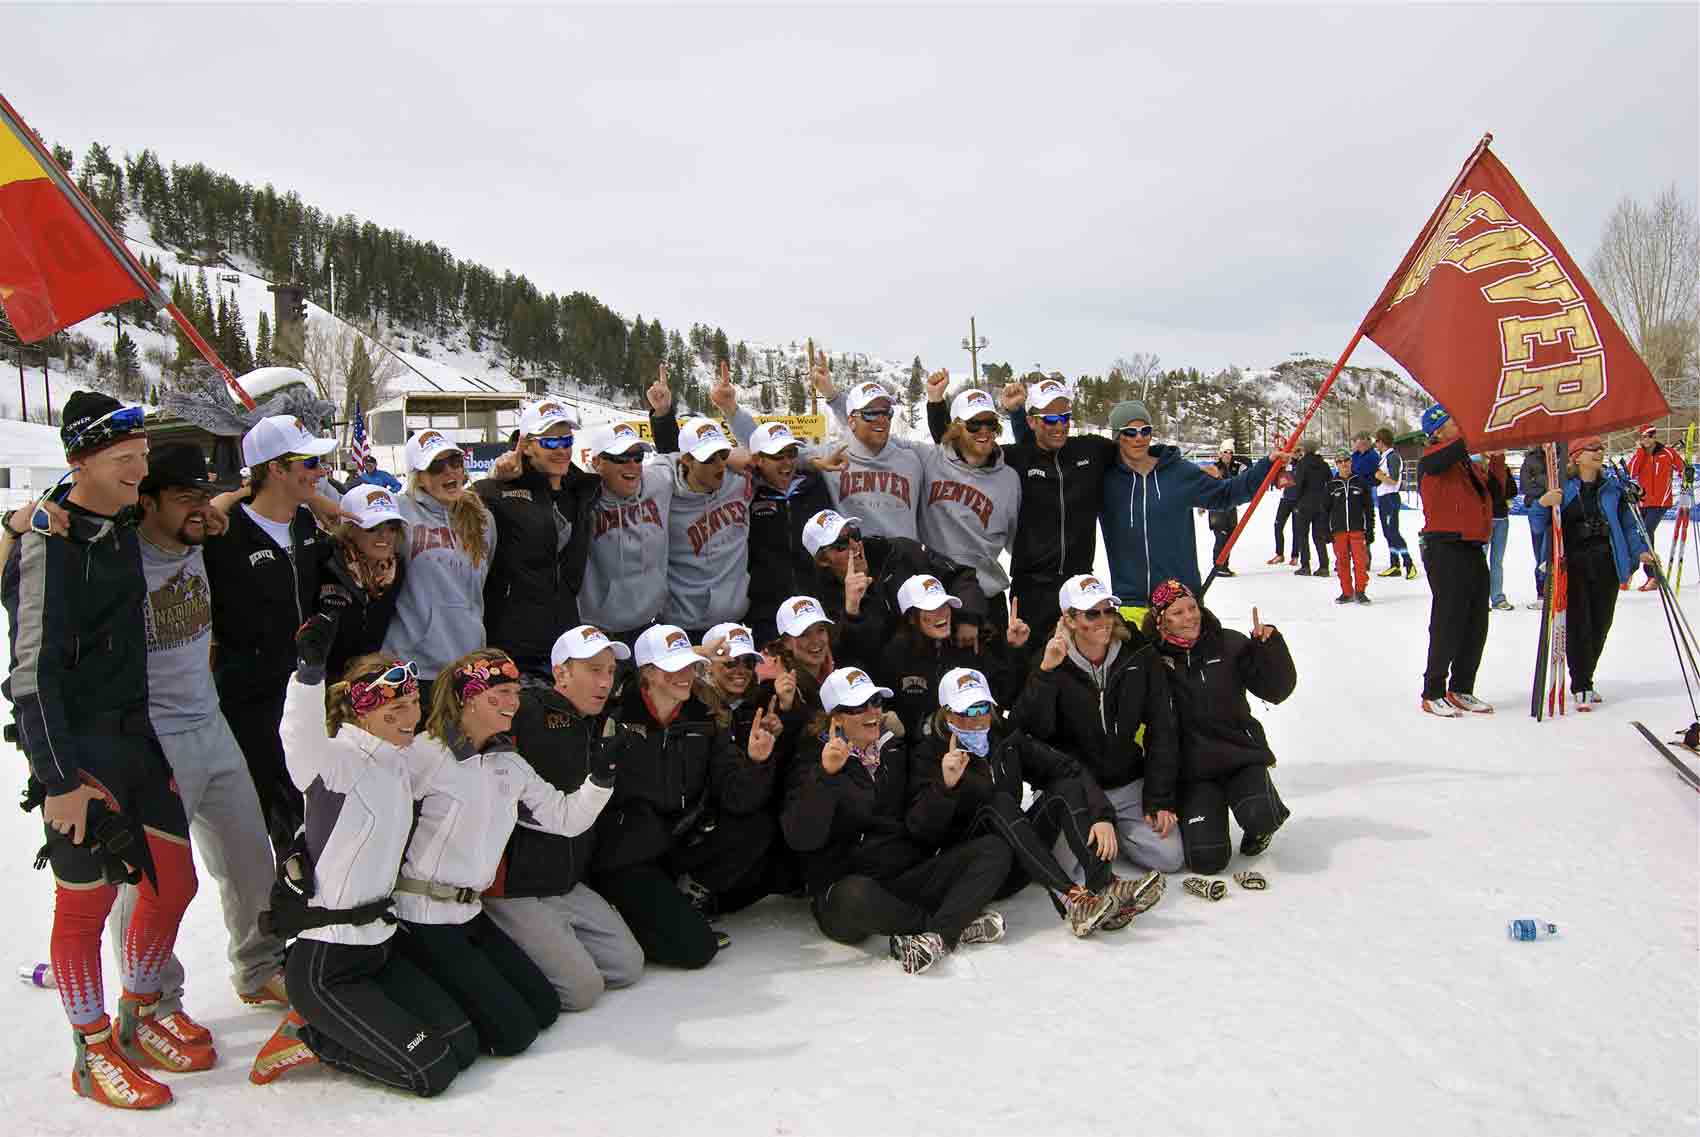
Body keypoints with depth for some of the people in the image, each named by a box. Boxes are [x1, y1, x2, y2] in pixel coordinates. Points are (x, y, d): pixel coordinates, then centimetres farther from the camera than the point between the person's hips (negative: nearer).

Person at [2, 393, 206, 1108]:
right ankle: (93, 1055, 21)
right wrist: (58, 780, -20)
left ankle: (140, 1023, 32)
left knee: (174, 882, 13)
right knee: (86, 902, 3)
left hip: (136, 738, 8)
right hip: (77, 752, -8)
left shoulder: (122, 527, 9)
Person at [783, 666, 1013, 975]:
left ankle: (937, 937, -30)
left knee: (994, 848, -11)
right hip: (845, 887, -5)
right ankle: (961, 922, -17)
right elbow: (800, 838, -15)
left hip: (909, 877, 5)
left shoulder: (896, 749, 15)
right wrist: (826, 775, -26)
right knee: (857, 896, -40)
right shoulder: (813, 759, 0)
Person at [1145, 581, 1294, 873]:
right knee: (1207, 860, -13)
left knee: (1260, 818, -29)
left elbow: (1277, 689, -4)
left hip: (1242, 753, 0)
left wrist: (1270, 644, -18)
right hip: (1193, 771, 0)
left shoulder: (1229, 644, -2)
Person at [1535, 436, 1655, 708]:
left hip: (1606, 563, 4)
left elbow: (1627, 523, 10)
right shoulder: (1562, 486, -4)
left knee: (1601, 624, 9)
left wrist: (1640, 551, -3)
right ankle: (1581, 687, 4)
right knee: (1578, 624, -5)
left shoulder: (1612, 486, 6)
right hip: (1572, 564, -4)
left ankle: (1584, 679, 26)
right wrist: (1543, 503, -27)